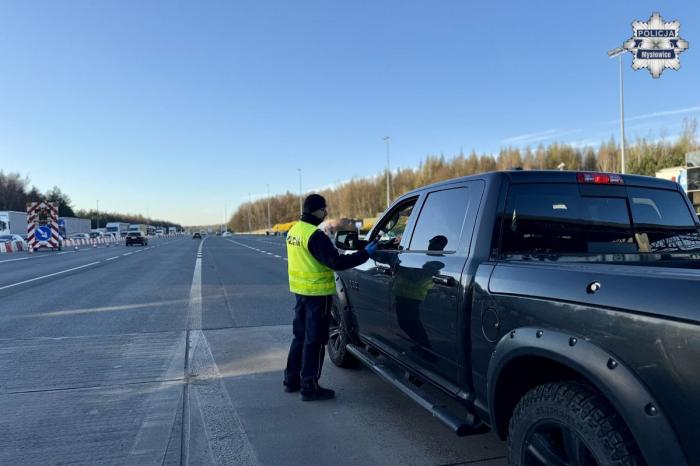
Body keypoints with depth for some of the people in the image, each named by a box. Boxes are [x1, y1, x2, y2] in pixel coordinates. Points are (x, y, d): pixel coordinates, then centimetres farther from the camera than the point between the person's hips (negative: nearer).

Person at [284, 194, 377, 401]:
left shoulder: (294, 230, 8)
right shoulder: (315, 235, -21)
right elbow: (337, 262, -24)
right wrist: (365, 254, -18)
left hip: (299, 289, 9)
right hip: (316, 292, -9)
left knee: (300, 335, 19)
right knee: (314, 340, 1)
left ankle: (292, 379, 28)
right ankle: (310, 387, 9)